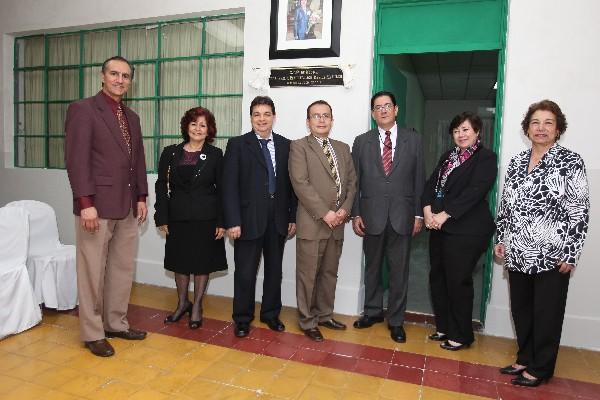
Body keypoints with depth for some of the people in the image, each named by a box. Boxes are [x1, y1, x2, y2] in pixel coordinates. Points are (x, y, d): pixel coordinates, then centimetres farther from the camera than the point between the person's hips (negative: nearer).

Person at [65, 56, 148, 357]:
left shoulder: (132, 117, 16)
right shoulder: (82, 109, -5)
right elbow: (76, 160, -12)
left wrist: (141, 197, 11)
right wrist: (86, 203, -17)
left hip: (127, 207, 7)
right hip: (97, 206, -7)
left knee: (123, 269, 12)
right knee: (93, 272, 4)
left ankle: (116, 323, 27)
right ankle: (92, 333, 17)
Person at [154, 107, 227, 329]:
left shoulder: (215, 155, -1)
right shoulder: (171, 153, 4)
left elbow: (222, 190, -2)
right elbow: (162, 186, 4)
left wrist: (222, 222, -7)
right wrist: (162, 218, -2)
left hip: (206, 219, -2)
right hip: (178, 218, 2)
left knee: (203, 262, 7)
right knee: (179, 261, 12)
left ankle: (197, 305, 24)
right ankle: (182, 303, 31)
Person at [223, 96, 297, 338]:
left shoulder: (285, 145, 7)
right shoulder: (237, 145, -2)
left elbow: (290, 184, 8)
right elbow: (229, 186, -7)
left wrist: (293, 217, 4)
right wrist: (233, 221, -13)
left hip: (278, 219, 3)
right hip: (249, 219, -3)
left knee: (274, 270, 14)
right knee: (245, 272, 4)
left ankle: (270, 314, 32)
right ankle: (242, 319, 22)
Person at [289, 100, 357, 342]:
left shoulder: (343, 148, 16)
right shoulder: (299, 147, -3)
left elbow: (352, 182, 12)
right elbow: (300, 183, -13)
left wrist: (345, 209, -4)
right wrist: (324, 213, -16)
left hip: (337, 223, 6)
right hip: (312, 223, -5)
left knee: (329, 273, 15)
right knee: (308, 275, 3)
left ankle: (324, 315, 31)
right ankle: (308, 322, 18)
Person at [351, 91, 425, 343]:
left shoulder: (413, 139, 4)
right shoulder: (362, 142, 5)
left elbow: (419, 179, 3)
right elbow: (355, 181, 4)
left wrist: (419, 214, -1)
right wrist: (355, 214, -2)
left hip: (402, 216, 0)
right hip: (372, 216, 1)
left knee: (399, 270, 7)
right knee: (372, 267, 14)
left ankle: (396, 320, 23)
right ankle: (373, 311, 33)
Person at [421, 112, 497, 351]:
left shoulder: (486, 158, -4)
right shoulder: (447, 157, 17)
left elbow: (474, 192, -15)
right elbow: (431, 183, 9)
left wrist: (444, 215, -18)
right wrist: (428, 211, -8)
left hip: (467, 230, -7)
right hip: (440, 227, 7)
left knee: (458, 281, -1)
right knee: (437, 277, 11)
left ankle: (461, 336, 16)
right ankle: (443, 327, 27)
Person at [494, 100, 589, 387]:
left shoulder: (570, 161, -6)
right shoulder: (516, 162, 9)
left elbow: (580, 212, -9)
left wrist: (570, 254, -13)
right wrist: (500, 239, 10)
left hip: (552, 255, -5)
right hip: (517, 253, 5)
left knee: (547, 314, 8)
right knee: (520, 309, 14)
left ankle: (540, 369, 25)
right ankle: (525, 359, 33)